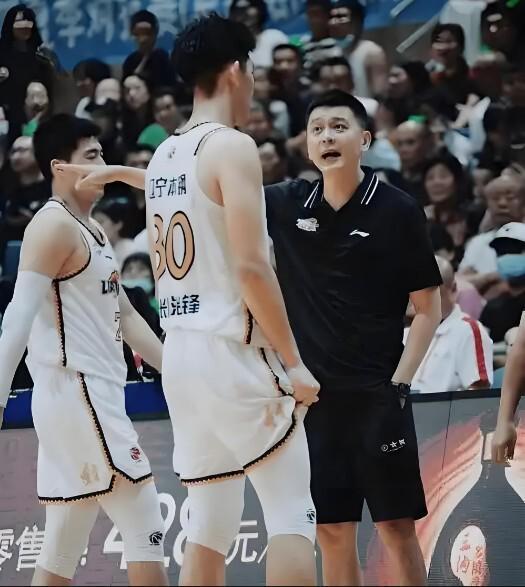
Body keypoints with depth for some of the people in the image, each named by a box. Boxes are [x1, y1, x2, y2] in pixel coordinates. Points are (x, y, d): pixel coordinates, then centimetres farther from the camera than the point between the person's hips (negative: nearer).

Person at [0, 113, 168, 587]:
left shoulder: (92, 231, 19)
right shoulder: (54, 226, -11)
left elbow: (125, 316, 24)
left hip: (95, 395, 10)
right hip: (78, 394, -10)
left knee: (63, 548, 8)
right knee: (146, 530, -10)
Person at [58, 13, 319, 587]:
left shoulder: (163, 156, 15)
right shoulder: (232, 146, -11)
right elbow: (250, 265, -19)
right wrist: (293, 362, -16)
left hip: (179, 351, 8)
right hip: (232, 351, -8)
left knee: (209, 525, 10)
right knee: (291, 514, -4)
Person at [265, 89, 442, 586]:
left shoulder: (397, 211, -4)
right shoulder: (289, 205, 5)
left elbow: (428, 308, -1)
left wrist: (400, 382, -10)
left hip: (375, 395, -3)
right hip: (311, 393, 4)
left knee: (396, 526, -2)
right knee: (332, 532, 6)